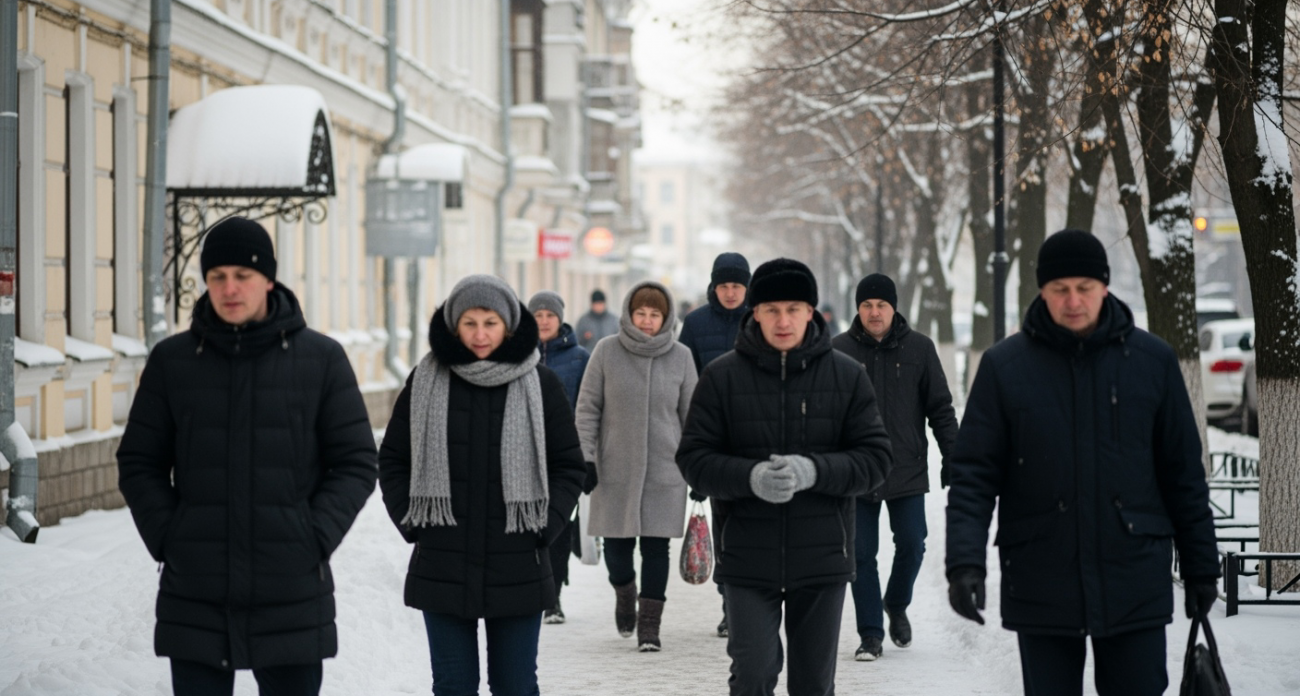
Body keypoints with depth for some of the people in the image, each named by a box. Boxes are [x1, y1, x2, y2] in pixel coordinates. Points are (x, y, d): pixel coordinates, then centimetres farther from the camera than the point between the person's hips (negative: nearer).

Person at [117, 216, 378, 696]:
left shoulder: (322, 359, 1)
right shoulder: (171, 360, 5)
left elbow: (356, 463, 3)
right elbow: (139, 463, 9)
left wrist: (314, 538, -8)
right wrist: (166, 537, -4)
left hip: (293, 593, -1)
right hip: (194, 598, 1)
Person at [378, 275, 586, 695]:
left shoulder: (540, 384, 0)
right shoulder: (425, 382, 2)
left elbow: (569, 466, 5)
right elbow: (392, 459, 9)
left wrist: (544, 526, -5)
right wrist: (409, 520, -1)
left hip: (517, 569, 0)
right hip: (442, 566, 1)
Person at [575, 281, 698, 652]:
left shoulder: (680, 357, 2)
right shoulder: (607, 352, -2)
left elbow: (691, 414, 8)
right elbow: (588, 408, 1)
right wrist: (585, 458, -4)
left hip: (665, 471, 0)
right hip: (615, 469, 0)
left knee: (656, 548, -1)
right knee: (617, 545, 4)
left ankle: (649, 622, 8)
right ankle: (624, 591, 35)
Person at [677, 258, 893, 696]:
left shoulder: (847, 376, 1)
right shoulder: (722, 376, -1)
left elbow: (875, 458, -2)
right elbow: (694, 458, -2)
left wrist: (814, 471, -20)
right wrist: (750, 477, -21)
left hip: (822, 560, 1)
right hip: (747, 558, -1)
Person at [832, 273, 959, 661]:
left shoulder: (919, 348, 1)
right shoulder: (839, 350, 0)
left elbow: (940, 407, 5)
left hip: (908, 469, 0)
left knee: (911, 545, 3)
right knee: (862, 553, 1)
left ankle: (897, 606, 31)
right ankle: (871, 634, 9)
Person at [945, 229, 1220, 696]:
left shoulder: (1153, 360, 2)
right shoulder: (1004, 366, -1)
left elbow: (1183, 473, 7)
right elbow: (973, 474, -3)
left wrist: (1201, 566, 7)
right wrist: (965, 561, -16)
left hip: (1134, 584, 0)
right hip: (1040, 585, 0)